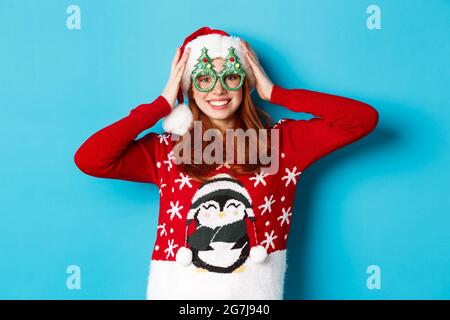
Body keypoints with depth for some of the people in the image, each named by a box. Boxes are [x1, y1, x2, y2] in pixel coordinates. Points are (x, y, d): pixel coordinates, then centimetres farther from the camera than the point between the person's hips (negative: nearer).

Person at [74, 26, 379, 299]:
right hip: (176, 292, 0)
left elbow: (363, 118, -10)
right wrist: (162, 104, -8)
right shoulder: (165, 150, -2)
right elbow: (89, 160, -15)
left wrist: (274, 92, -7)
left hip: (257, 293, 0)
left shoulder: (283, 142, -2)